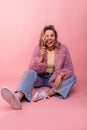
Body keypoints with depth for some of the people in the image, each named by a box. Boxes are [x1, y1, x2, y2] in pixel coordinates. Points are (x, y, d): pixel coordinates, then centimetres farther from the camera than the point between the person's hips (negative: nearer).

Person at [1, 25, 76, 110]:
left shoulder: (63, 48, -9)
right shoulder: (39, 48, -8)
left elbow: (69, 68, -8)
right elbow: (32, 68, -11)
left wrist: (60, 76, -27)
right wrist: (41, 57, -26)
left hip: (54, 78, 1)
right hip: (40, 77, 0)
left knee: (72, 77, -24)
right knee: (29, 73, -30)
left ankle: (46, 93, -39)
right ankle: (18, 97, -58)